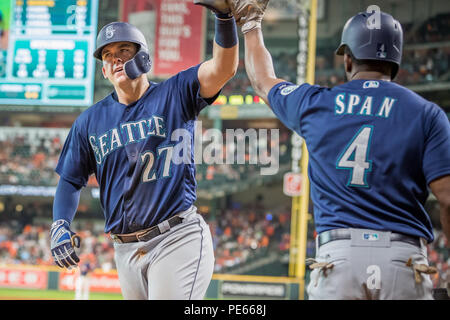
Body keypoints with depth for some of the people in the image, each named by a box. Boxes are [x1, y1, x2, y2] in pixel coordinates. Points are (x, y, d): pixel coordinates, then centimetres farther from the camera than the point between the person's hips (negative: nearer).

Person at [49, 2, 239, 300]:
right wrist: (60, 226, -2)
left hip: (178, 240, -5)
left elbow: (223, 68, -15)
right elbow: (70, 180, 16)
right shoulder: (90, 121, 11)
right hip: (126, 250, 5)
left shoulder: (174, 95, 0)